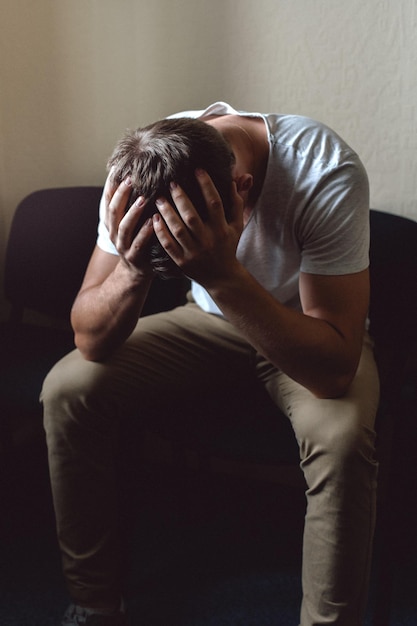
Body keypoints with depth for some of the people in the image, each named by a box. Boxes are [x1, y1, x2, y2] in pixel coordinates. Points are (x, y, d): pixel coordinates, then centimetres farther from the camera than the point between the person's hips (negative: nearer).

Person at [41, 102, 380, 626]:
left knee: (341, 434, -35)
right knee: (66, 389, -16)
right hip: (212, 320, 3)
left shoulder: (326, 174, -33)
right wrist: (133, 271, -40)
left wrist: (223, 274, -47)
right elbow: (91, 341, -19)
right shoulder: (137, 171, -22)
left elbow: (335, 370, -36)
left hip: (308, 334, -2)